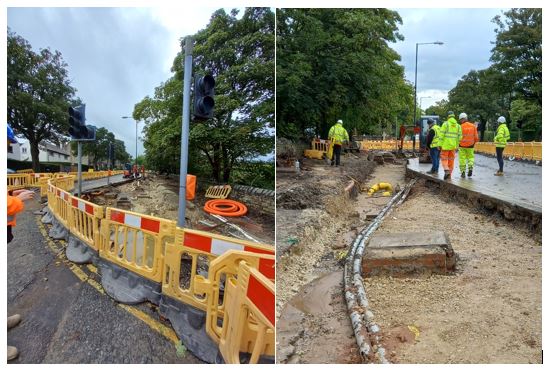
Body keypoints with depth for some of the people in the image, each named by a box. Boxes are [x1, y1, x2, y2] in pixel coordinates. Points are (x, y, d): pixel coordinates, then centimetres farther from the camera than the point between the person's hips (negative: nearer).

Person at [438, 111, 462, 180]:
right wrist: (457, 145, 14)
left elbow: (442, 135, -12)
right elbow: (459, 136, 7)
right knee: (451, 160, 10)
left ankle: (447, 171, -20)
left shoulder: (445, 124, -7)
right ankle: (449, 175, 13)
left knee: (444, 159, 2)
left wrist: (440, 144, -8)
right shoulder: (458, 125, 8)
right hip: (453, 146, 5)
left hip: (446, 145, -5)